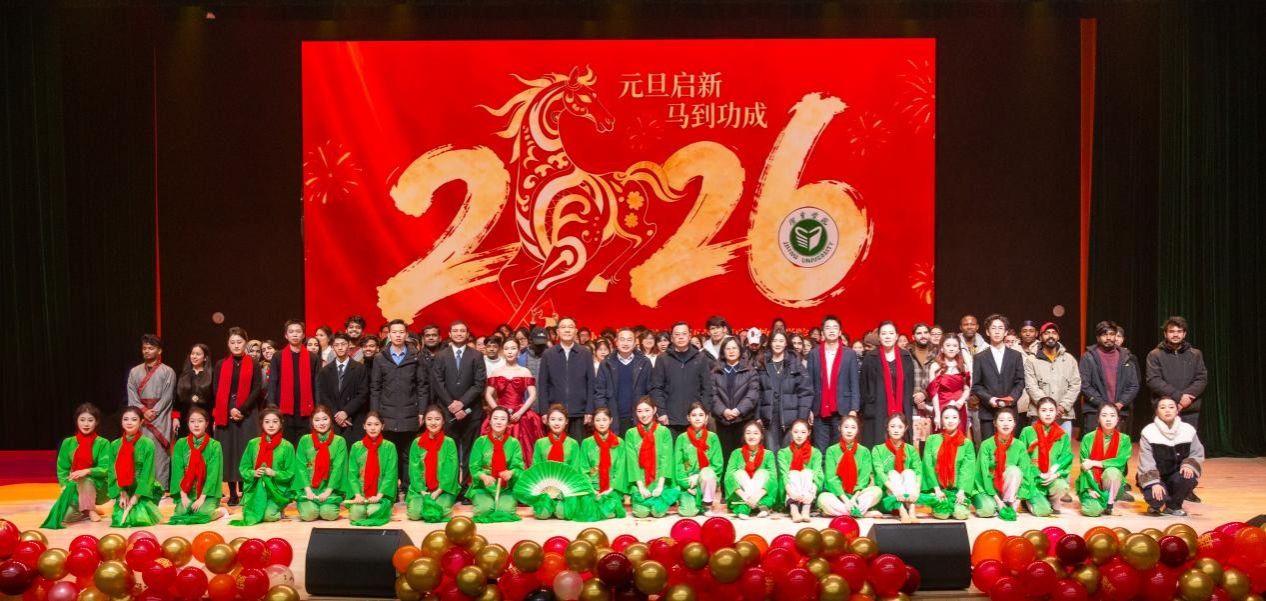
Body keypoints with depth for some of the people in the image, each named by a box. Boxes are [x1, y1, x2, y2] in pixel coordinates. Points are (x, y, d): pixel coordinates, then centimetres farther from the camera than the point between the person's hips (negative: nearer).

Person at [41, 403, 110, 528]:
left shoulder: (103, 443, -3)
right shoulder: (68, 443, 5)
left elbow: (105, 469, -12)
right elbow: (62, 469, 3)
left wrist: (87, 471, -31)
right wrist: (66, 486, -16)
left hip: (98, 488, -2)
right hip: (74, 488, 2)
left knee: (85, 479, -36)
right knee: (66, 515, -26)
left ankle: (91, 510, -15)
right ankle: (89, 510, 5)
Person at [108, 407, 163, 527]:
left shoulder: (147, 444, -8)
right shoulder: (115, 445, 3)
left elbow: (147, 472, -10)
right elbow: (113, 471, 1)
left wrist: (136, 496, -15)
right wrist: (122, 494, -9)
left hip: (143, 491, -3)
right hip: (123, 491, 3)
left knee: (139, 519, -21)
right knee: (119, 520, -14)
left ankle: (149, 510, 14)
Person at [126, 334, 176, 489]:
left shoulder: (168, 372, 3)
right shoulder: (135, 372, 13)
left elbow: (167, 397, -3)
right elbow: (132, 397, 6)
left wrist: (152, 413, -12)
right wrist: (144, 411, -9)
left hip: (160, 419, -3)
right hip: (140, 419, 3)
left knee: (159, 454, -7)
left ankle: (160, 489, -7)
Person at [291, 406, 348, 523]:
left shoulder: (339, 441, 2)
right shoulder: (305, 440, 4)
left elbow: (338, 467, -4)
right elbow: (301, 466, 0)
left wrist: (328, 491, -14)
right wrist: (308, 490, -12)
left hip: (329, 488, 0)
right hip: (308, 488, 0)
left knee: (329, 514, -25)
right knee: (309, 514, -25)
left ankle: (328, 503, 9)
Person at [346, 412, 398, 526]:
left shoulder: (389, 447, 1)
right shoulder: (356, 447, 6)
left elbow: (390, 474, -4)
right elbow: (352, 473, 3)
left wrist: (379, 495, -15)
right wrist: (357, 494, -13)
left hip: (381, 493, -1)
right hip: (360, 493, 2)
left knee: (374, 511, -29)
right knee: (357, 512, -26)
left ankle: (385, 508, 3)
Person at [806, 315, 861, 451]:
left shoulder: (850, 354, 6)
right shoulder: (813, 354, 9)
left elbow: (854, 384, 3)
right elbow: (809, 383, 7)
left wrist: (854, 409, -6)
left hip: (842, 410, -1)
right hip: (820, 411, 1)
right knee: (820, 450, 1)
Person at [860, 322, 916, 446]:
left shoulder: (906, 358, 10)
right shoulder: (870, 358, 3)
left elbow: (910, 387, 11)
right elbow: (864, 387, 3)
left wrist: (909, 412, 3)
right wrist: (867, 411, -5)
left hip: (901, 413, 2)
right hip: (877, 413, -2)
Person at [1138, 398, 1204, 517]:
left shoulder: (1188, 430, -3)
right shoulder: (1149, 432, -12)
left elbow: (1198, 454, 3)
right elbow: (1146, 463, -14)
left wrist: (1189, 465, -18)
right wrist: (1154, 483, -26)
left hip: (1176, 474, 3)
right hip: (1155, 477, -3)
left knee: (1188, 478, -32)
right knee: (1156, 498, -32)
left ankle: (1173, 506, -1)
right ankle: (1156, 505, 10)